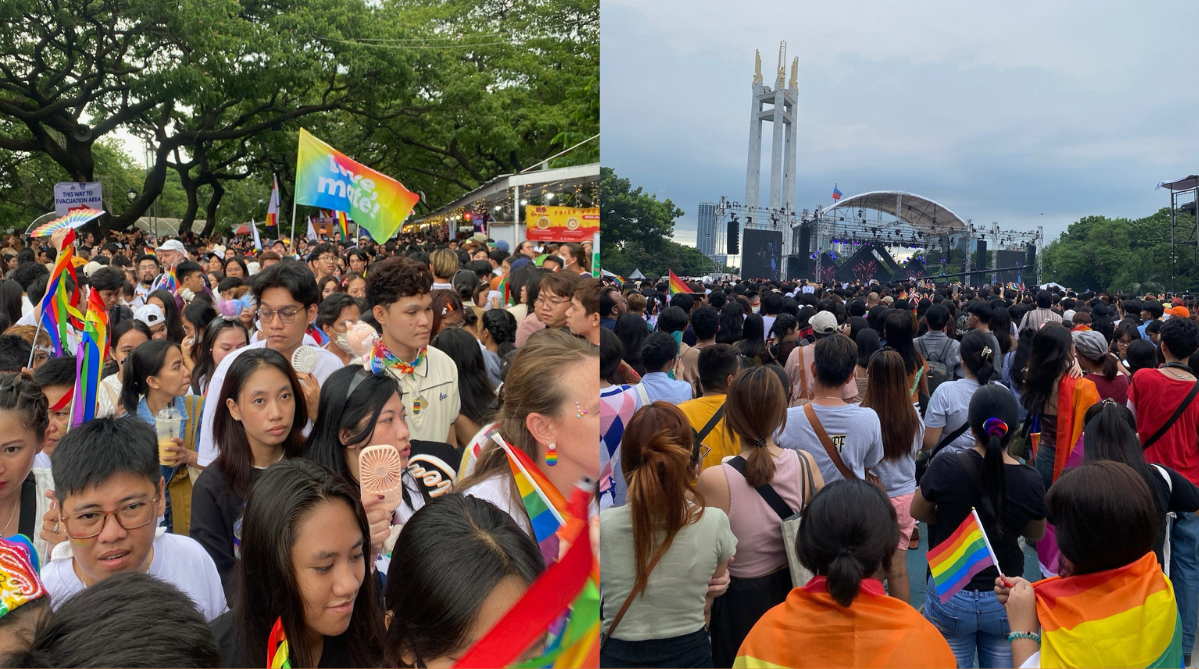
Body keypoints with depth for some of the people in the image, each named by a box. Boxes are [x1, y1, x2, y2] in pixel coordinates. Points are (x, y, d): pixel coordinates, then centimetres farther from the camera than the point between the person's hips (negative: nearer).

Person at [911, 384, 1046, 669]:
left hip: (949, 597, -2)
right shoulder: (1031, 480, -13)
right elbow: (1036, 534, 6)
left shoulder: (945, 467, -20)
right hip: (1005, 601, 2)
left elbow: (918, 512, -1)